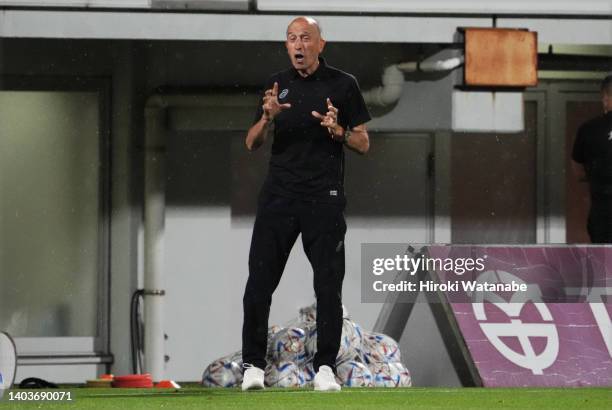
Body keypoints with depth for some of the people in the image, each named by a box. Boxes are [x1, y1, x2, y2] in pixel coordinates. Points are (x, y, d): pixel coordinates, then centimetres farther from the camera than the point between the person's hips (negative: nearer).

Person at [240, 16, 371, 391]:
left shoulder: (343, 85, 3)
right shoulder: (277, 85, 11)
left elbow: (363, 144, 5)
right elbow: (252, 144, 8)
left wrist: (337, 131, -15)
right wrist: (268, 117, -12)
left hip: (325, 200, -2)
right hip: (278, 196, 2)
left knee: (329, 286, -1)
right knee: (259, 282, -2)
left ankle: (325, 367, 6)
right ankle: (253, 364, 3)